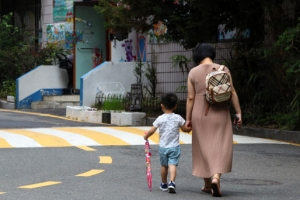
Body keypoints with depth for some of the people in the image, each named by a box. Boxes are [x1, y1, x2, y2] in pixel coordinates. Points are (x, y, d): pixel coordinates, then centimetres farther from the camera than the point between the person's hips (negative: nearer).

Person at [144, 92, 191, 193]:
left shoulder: (160, 119, -7)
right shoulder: (178, 118, -5)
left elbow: (151, 131, -8)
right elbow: (185, 129, 3)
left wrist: (146, 136, 11)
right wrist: (191, 127, 24)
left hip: (163, 147, 1)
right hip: (174, 147, -1)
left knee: (164, 165, 15)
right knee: (173, 164, -6)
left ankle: (164, 184, 28)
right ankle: (172, 182, -27)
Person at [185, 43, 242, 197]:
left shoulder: (193, 72, -3)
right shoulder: (223, 69, -3)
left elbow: (190, 98, -4)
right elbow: (232, 93, -7)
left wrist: (188, 119, 1)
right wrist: (238, 113, -3)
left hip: (200, 114, 1)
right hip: (220, 114, -1)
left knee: (204, 149, 13)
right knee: (220, 148, 1)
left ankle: (207, 184, 19)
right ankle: (215, 178, -22)